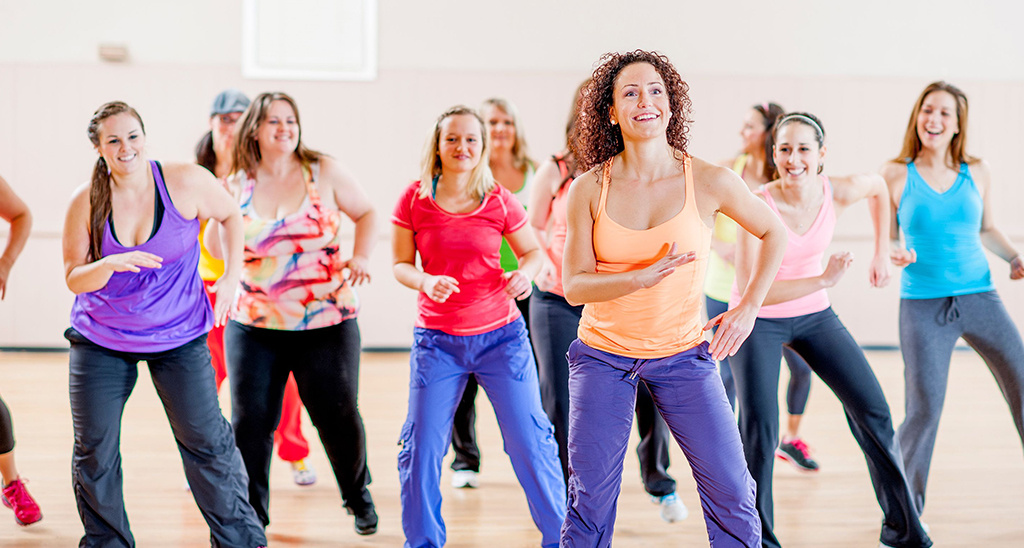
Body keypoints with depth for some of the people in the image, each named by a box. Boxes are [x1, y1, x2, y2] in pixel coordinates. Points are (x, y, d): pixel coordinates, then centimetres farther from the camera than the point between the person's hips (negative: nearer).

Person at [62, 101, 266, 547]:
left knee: (207, 440, 0)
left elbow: (230, 215, 7)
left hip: (179, 337, -1)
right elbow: (74, 279, -8)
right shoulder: (86, 201, -9)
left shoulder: (186, 182, -12)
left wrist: (231, 276, -2)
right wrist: (110, 265, -29)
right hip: (101, 341, 1)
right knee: (94, 452, 4)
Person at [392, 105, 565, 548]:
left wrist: (524, 273, -14)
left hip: (501, 337, 0)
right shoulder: (414, 199, -3)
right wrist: (426, 282, -19)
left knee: (530, 442, 1)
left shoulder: (498, 201, -3)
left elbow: (533, 251, 8)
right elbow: (401, 265, 2)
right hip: (437, 340, 0)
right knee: (421, 448, 1)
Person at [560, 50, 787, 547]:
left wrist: (748, 308, -1)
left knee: (732, 494, 0)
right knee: (590, 500, 4)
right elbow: (574, 286, -9)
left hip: (683, 354, 0)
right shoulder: (589, 189, -7)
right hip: (604, 354, 0)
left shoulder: (709, 182, -9)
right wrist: (644, 277, -25)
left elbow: (773, 232, 7)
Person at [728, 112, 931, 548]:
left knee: (873, 412, 2)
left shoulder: (839, 192, -13)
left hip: (814, 315, 4)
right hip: (758, 320, -4)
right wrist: (823, 279, -32)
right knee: (758, 432, -15)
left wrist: (881, 253, 11)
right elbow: (749, 290, -31)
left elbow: (878, 186, 12)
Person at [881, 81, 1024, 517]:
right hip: (923, 305, -3)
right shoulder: (895, 175, -1)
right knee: (924, 410, -6)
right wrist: (894, 253, -17)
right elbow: (886, 239, 4)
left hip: (979, 297, 3)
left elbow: (986, 229, 18)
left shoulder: (978, 172, 6)